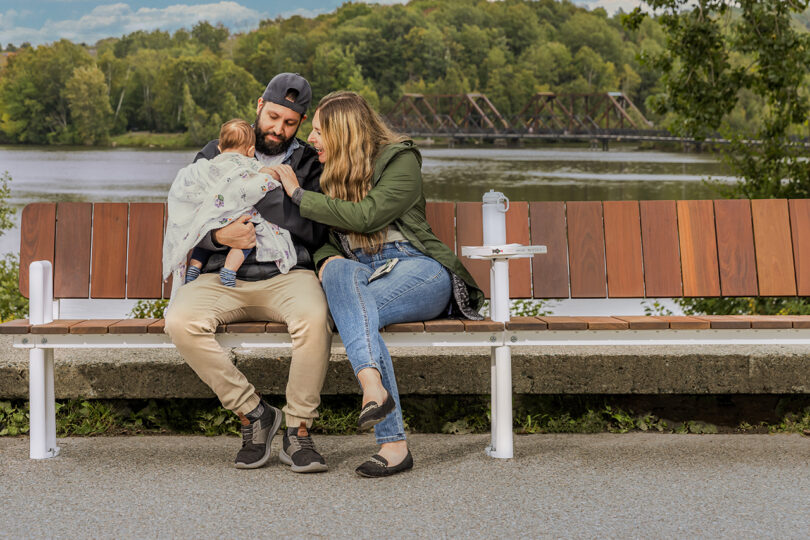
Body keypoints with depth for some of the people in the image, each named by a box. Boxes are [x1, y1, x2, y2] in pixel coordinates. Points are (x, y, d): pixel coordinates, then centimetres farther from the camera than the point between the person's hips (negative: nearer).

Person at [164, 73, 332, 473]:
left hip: (287, 274, -1)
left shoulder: (310, 164, 16)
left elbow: (317, 236, 5)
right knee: (180, 321, -31)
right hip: (223, 277, 1)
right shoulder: (216, 156, 17)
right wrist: (219, 236, -11)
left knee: (314, 317, -37)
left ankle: (298, 430, -19)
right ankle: (252, 413, -13)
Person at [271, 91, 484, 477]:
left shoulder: (400, 160, 1)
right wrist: (327, 259, -7)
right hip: (362, 274, 4)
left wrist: (299, 195, -8)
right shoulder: (329, 174, 23)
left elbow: (366, 215, -13)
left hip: (416, 268, -4)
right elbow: (324, 238, 18)